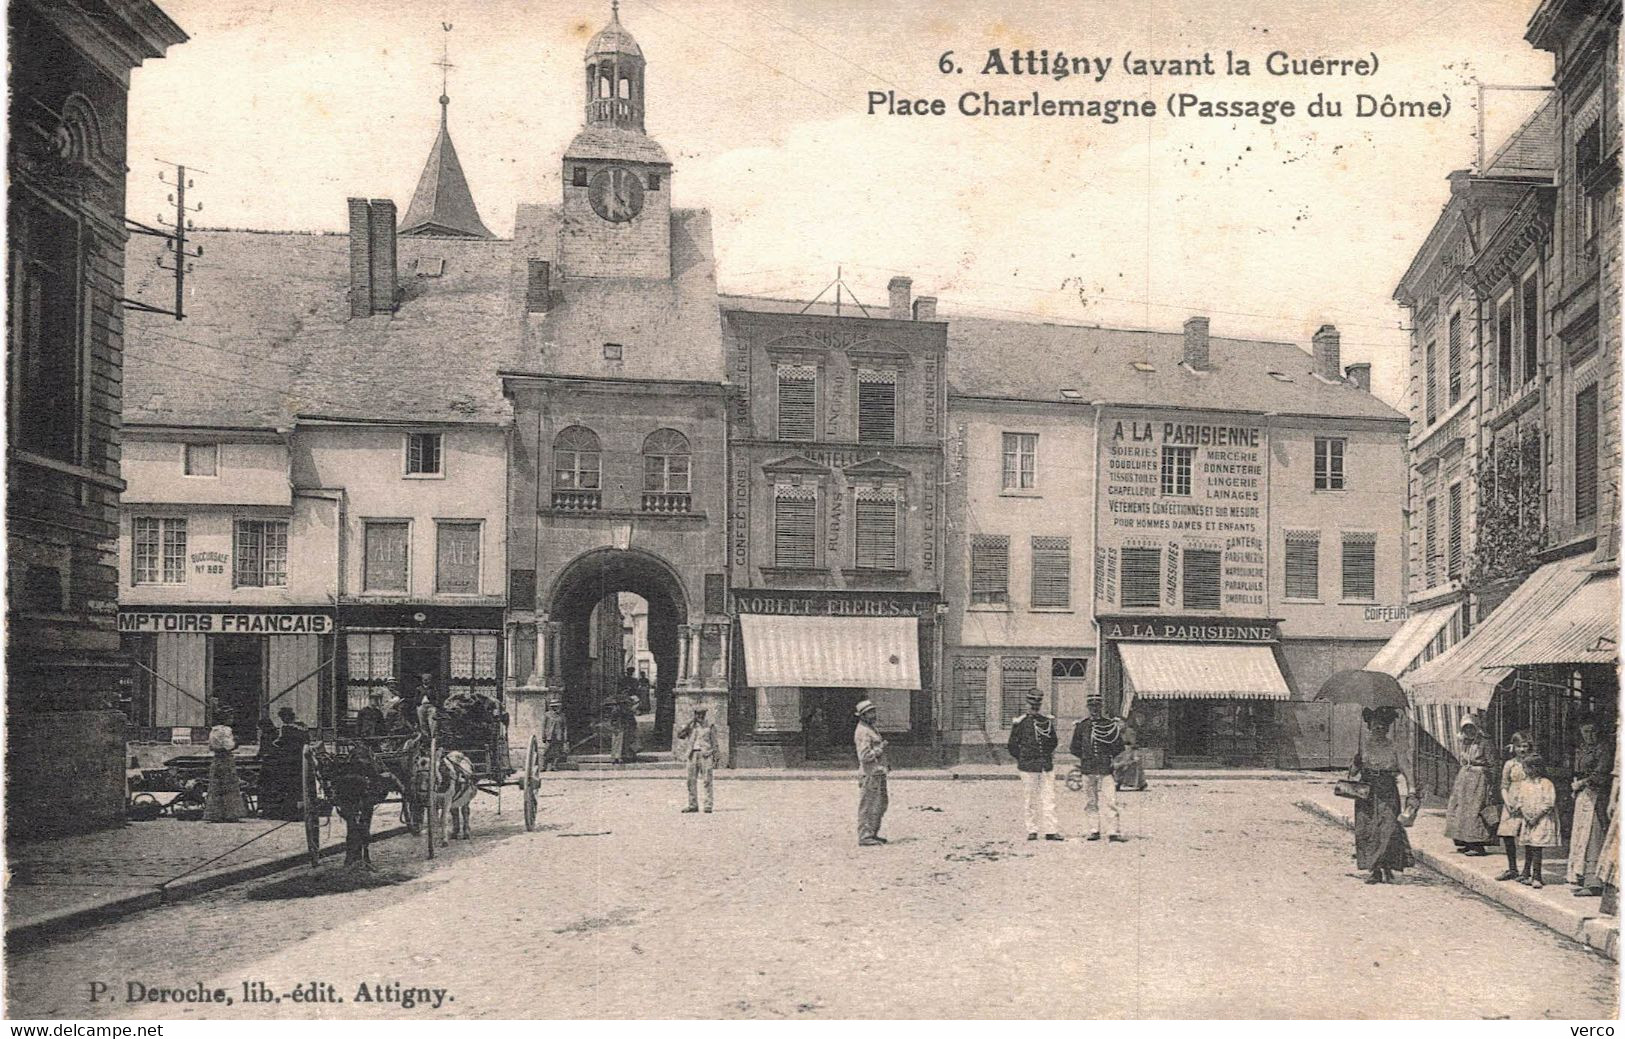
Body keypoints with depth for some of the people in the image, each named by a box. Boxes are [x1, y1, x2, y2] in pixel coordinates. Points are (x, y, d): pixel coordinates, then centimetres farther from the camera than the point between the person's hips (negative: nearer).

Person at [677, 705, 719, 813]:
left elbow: (714, 743, 4)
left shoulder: (710, 726, 6)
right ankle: (693, 805, 10)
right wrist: (689, 723, -5)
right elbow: (680, 735, 0)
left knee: (706, 781, -7)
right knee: (691, 781, 4)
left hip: (705, 755, -4)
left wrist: (715, 758, -3)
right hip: (693, 755, 4)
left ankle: (708, 805, -7)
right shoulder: (690, 726, 14)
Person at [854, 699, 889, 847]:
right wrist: (880, 749, -13)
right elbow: (865, 756, -23)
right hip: (869, 774, -10)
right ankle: (864, 837, -1)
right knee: (868, 806, -5)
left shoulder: (872, 729, 17)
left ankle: (873, 834, 25)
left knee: (880, 806, 16)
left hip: (879, 773, 10)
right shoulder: (863, 731, -15)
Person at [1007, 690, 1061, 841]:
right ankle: (1032, 831, 10)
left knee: (1048, 799, -1)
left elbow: (1053, 742, 19)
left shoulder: (1048, 721, 9)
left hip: (1047, 766, 2)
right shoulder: (1020, 722, 0)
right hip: (1028, 767, -2)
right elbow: (1012, 746, 4)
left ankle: (1050, 831, 1)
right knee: (1032, 800, 3)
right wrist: (1022, 759, 1)